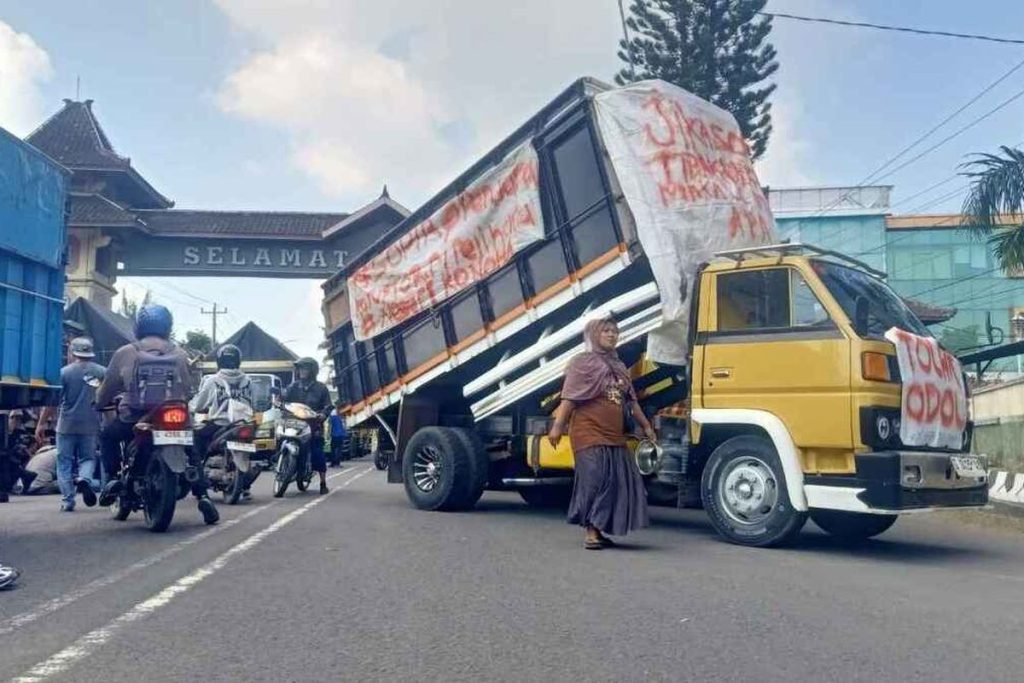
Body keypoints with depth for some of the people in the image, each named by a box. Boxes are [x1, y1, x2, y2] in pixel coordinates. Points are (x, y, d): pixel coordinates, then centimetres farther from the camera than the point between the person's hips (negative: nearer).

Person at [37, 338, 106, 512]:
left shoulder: (65, 372, -5)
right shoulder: (102, 372, 3)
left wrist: (41, 424, -1)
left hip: (67, 425, -2)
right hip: (91, 426, 2)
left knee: (64, 462, 8)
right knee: (87, 457, 15)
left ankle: (67, 500, 6)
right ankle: (85, 478, -16)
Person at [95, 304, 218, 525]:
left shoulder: (125, 353, 4)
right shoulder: (179, 354, 10)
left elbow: (107, 389, 12)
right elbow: (188, 389, 12)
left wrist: (100, 403, 33)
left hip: (135, 419, -1)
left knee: (107, 435, 27)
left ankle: (114, 478, 10)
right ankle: (202, 496, 10)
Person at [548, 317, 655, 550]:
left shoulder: (619, 367, 20)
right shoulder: (583, 362, -1)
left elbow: (632, 402, 24)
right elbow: (568, 398, -10)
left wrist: (646, 426, 23)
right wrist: (557, 426, -18)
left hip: (615, 437, 7)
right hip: (590, 435, -7)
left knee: (619, 482, 5)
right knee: (594, 480, -10)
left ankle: (598, 531, 15)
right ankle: (591, 533, -4)